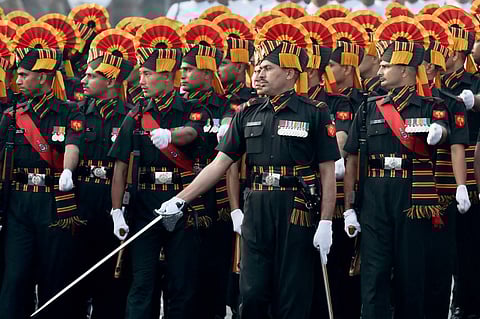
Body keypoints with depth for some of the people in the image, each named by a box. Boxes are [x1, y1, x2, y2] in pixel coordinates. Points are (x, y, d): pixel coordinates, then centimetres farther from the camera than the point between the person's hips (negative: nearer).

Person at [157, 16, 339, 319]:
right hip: (257, 212, 3)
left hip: (297, 213, -3)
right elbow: (221, 162, 8)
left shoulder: (314, 112, -3)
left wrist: (326, 223, -10)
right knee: (252, 294, 2)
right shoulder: (249, 112, 8)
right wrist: (181, 199, 1)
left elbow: (328, 172, -4)